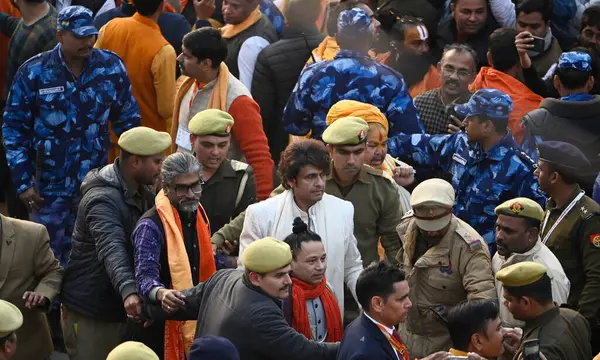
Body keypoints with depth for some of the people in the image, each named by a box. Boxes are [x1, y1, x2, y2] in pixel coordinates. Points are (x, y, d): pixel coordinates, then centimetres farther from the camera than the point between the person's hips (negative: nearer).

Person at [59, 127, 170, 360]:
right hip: (89, 314, -9)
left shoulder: (142, 194, 8)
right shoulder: (103, 200, -24)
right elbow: (112, 250, -40)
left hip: (119, 308, 9)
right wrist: (128, 291, -56)